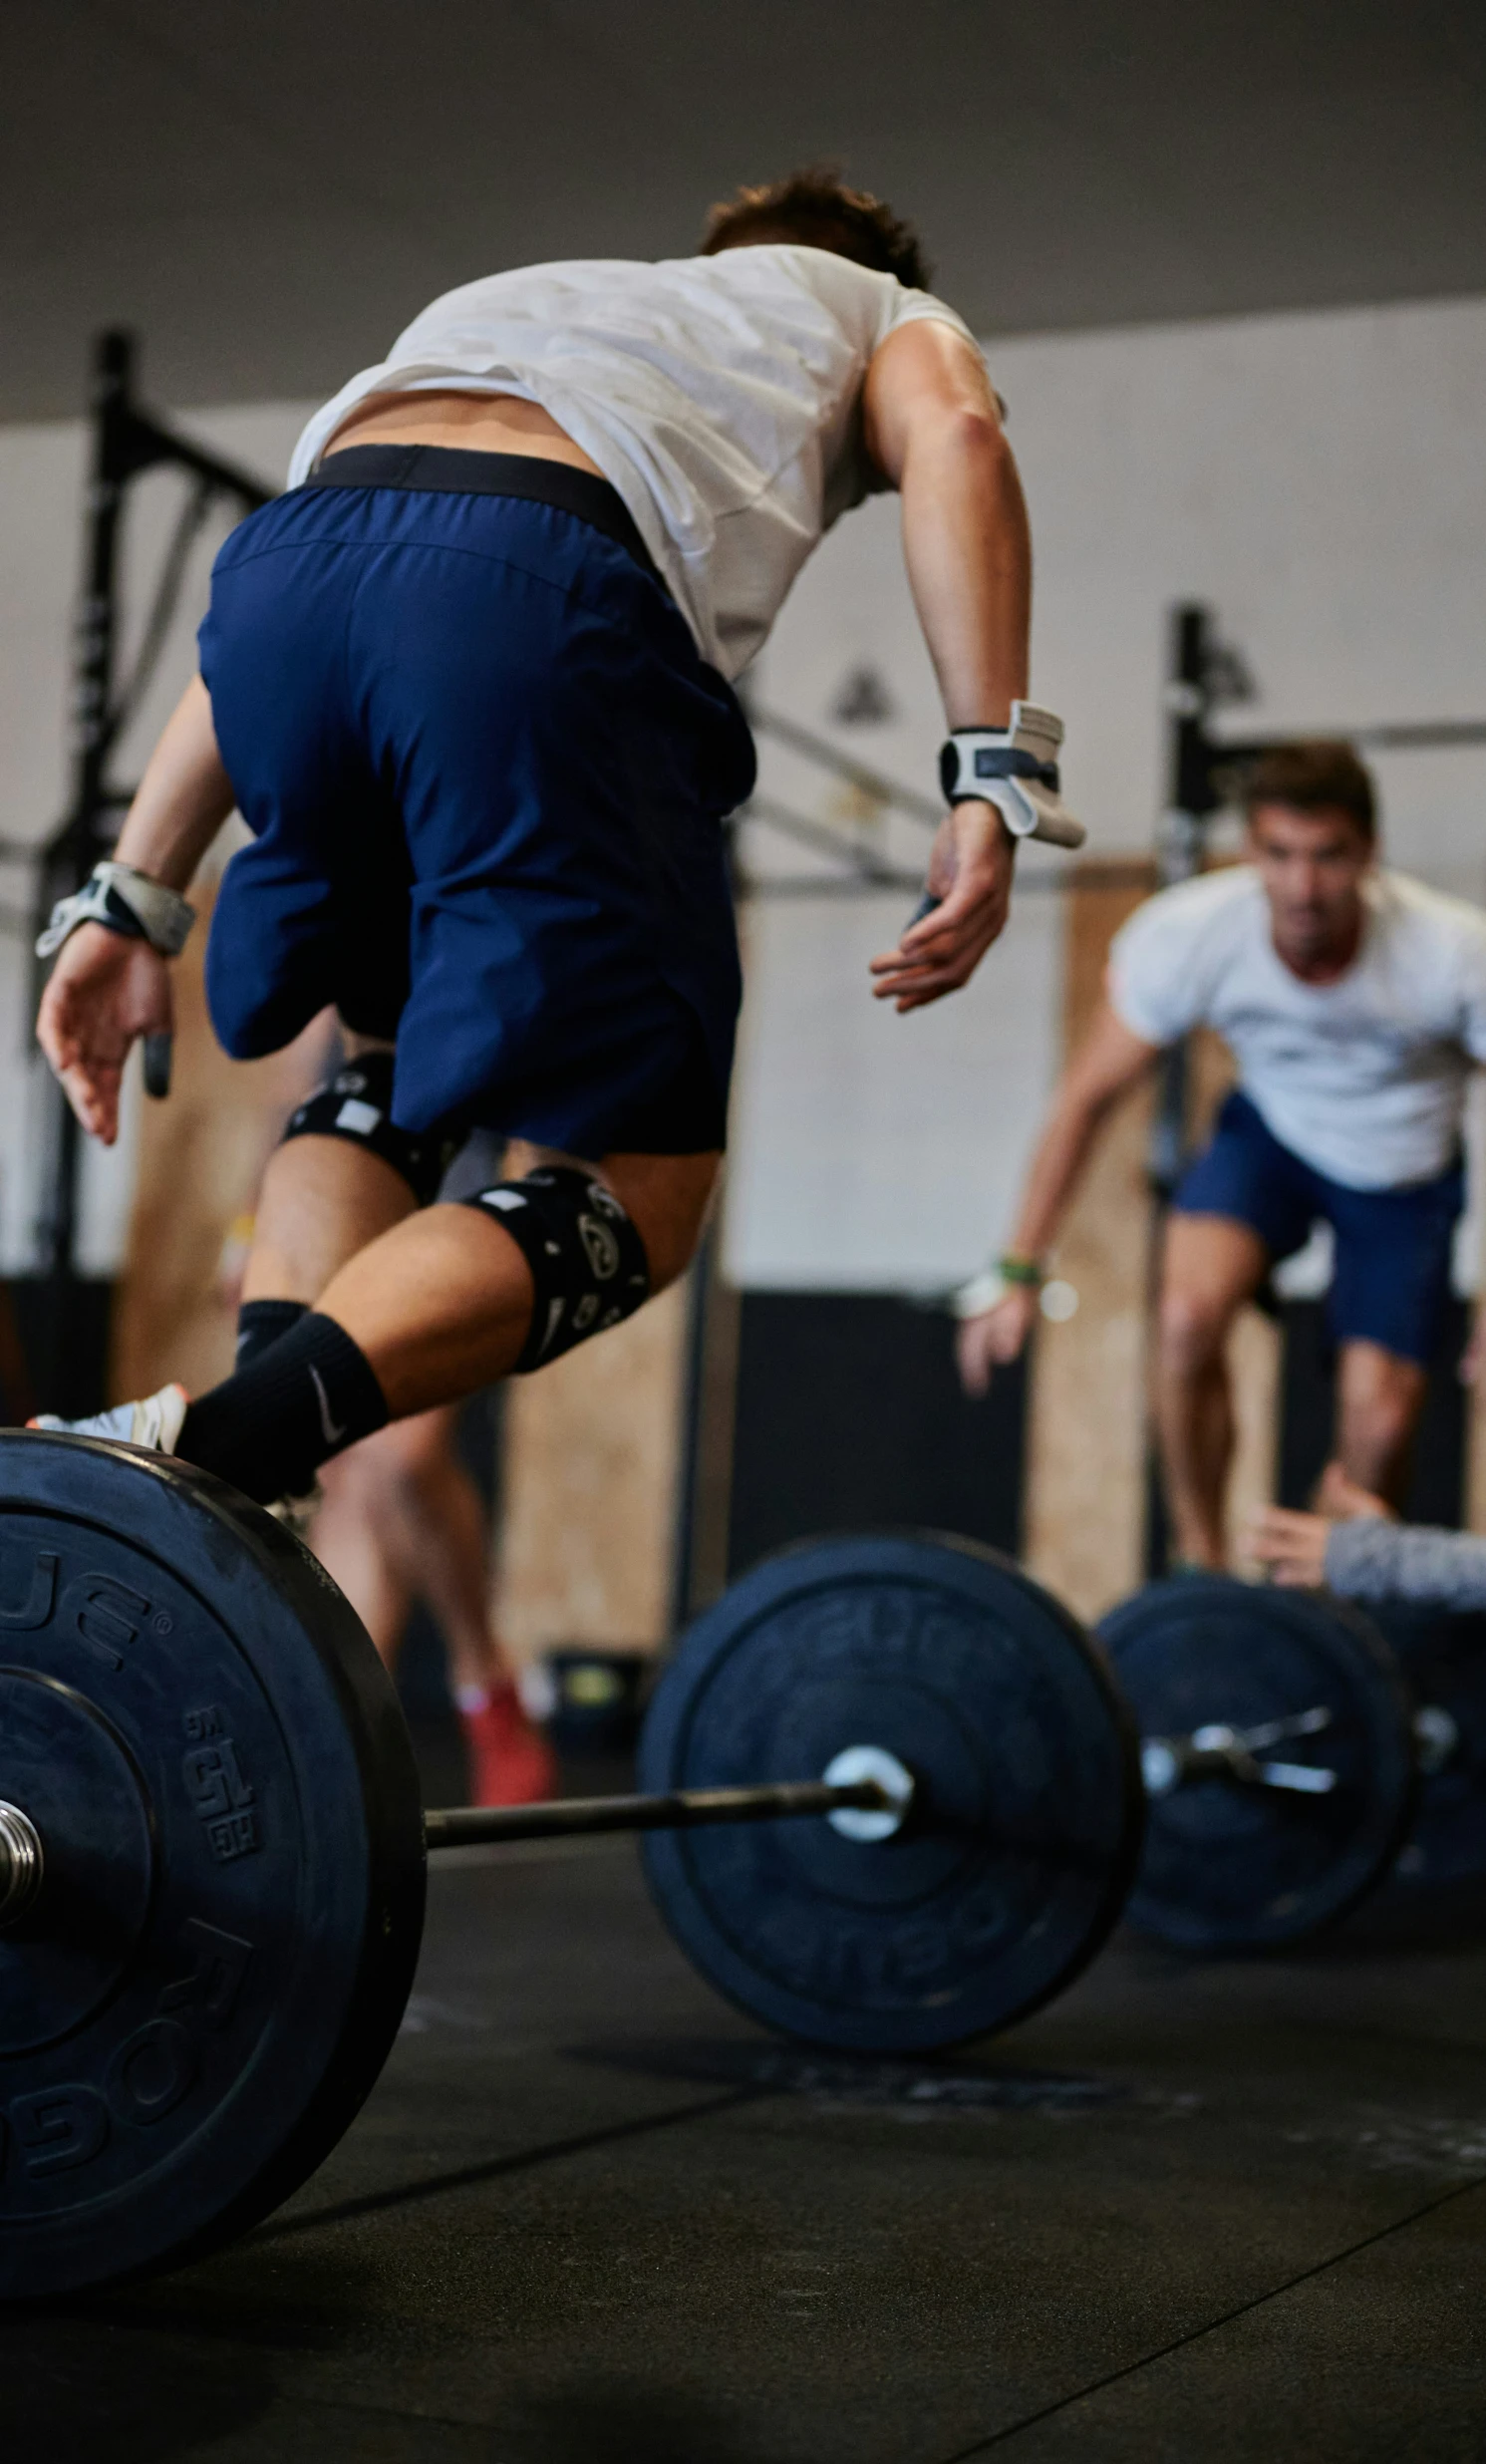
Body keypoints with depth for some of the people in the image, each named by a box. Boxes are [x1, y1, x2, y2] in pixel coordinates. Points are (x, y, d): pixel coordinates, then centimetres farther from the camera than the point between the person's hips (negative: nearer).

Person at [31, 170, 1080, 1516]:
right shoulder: (879, 310, 36)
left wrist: (134, 898, 25)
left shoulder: (523, 299, 45)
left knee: (392, 1061, 28)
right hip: (544, 592, -5)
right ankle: (208, 1453, -16)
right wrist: (999, 777, -1)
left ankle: (230, 1474, 8)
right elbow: (956, 438, 7)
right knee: (628, 1196, 4)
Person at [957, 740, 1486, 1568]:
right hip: (1273, 1133, 0)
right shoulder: (1186, 935, -30)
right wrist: (1021, 1275, -15)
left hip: (1405, 1173, 0)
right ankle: (1199, 1562, -5)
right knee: (1188, 1316, -28)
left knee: (1380, 1426, -11)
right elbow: (1088, 1097, -16)